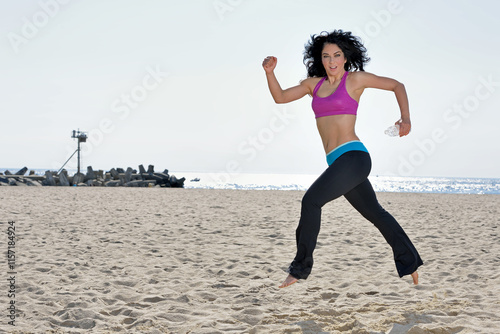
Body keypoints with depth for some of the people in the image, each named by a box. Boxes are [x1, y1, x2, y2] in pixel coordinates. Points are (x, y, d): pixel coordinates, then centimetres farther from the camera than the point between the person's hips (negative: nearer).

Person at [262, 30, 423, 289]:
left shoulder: (355, 79, 0)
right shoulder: (314, 83, 14)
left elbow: (397, 85, 8)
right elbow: (280, 97, 13)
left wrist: (406, 119, -5)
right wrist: (269, 71, -4)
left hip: (353, 156, -7)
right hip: (337, 162, 7)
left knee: (311, 200, -19)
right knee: (375, 213, 17)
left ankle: (301, 267, -10)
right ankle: (409, 262, 32)